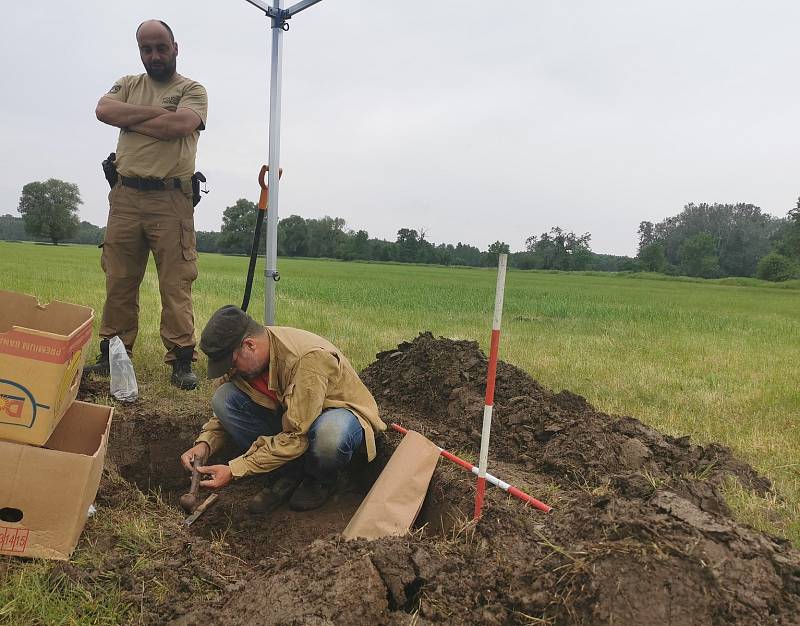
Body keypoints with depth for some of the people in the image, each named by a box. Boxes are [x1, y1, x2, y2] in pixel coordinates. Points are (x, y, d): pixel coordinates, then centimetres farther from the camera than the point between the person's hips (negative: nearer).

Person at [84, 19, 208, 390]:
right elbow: (104, 111, -1)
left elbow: (180, 125, -13)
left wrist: (130, 120, -2)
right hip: (125, 195, 4)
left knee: (176, 285, -6)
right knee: (119, 282, 7)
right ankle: (112, 354, 17)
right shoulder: (127, 85, 19)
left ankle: (182, 361, -1)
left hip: (171, 199, -4)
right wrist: (155, 113, -6)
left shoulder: (192, 90, 7)